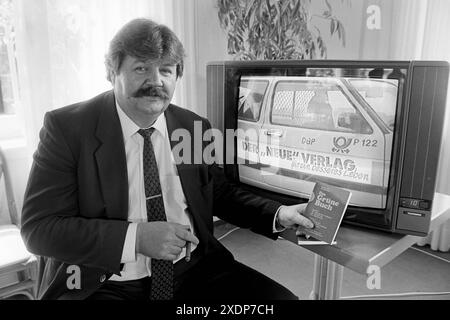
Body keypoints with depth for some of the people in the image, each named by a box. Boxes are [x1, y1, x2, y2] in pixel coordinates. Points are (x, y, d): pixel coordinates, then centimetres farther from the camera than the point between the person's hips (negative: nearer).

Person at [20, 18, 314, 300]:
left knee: (281, 298, -13)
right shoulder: (67, 127, -7)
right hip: (102, 284, -2)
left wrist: (278, 214, -3)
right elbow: (39, 227, -11)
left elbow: (221, 194, 14)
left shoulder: (195, 127, 3)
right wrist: (136, 237, -22)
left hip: (194, 271, 3)